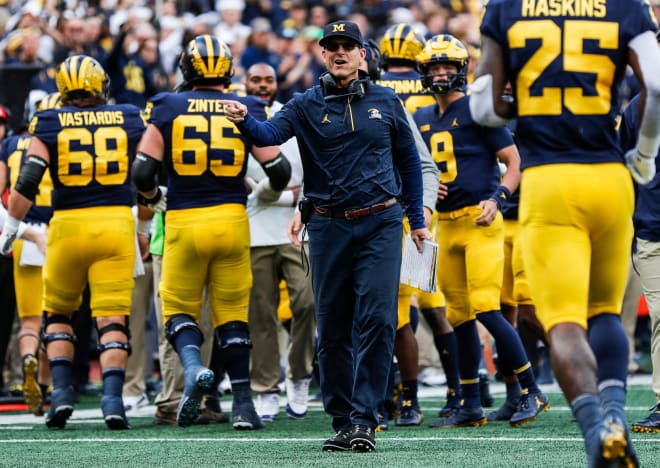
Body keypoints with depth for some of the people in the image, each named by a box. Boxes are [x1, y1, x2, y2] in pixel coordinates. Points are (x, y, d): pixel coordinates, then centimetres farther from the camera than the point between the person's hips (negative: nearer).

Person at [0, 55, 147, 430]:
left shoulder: (49, 124, 1)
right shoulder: (130, 119, 6)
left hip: (68, 225, 0)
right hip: (117, 223, 0)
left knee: (58, 312, 18)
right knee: (112, 319, 0)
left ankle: (61, 392, 5)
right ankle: (113, 398, -16)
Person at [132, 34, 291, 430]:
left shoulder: (168, 108, -1)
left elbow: (143, 172, -3)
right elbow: (280, 170, 1)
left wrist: (155, 199, 18)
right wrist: (266, 192, 24)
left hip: (183, 221, -1)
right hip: (231, 219, 1)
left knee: (180, 309, 12)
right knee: (233, 315, 11)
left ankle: (194, 368, -17)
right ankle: (243, 404, 7)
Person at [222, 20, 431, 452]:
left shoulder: (386, 102, 7)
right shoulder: (307, 105, 3)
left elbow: (409, 160, 15)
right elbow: (271, 134, -14)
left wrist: (417, 219, 15)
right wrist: (244, 120, -36)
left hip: (380, 224, -1)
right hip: (328, 226, 1)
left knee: (377, 321, -11)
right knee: (333, 328, 5)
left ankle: (363, 418, -9)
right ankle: (342, 420, 15)